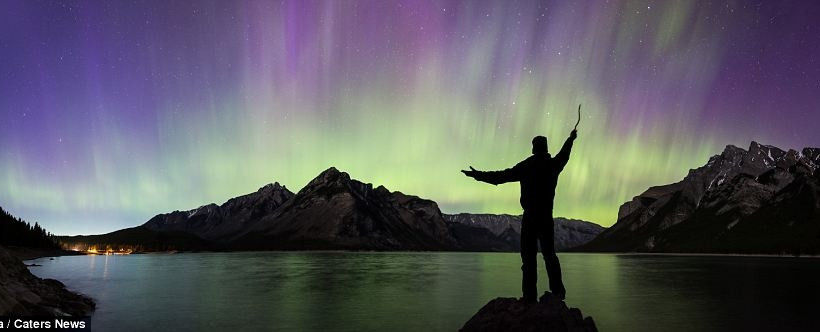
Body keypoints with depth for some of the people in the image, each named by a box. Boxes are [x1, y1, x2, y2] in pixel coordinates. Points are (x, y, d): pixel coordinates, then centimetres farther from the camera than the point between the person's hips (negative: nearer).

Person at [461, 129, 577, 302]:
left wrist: (478, 175, -3)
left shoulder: (526, 166, -5)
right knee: (549, 253, 16)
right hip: (547, 218, 4)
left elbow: (502, 176, -9)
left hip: (530, 218, -4)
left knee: (529, 256, -2)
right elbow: (563, 156, 30)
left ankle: (530, 295, -5)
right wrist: (571, 139, 49)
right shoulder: (553, 164, 7)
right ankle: (558, 290, 15)